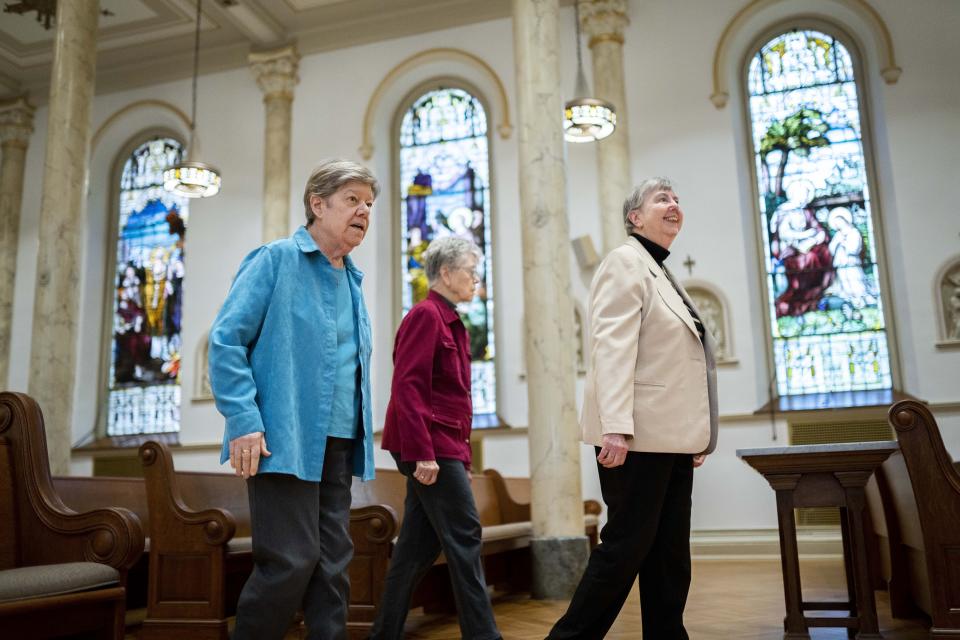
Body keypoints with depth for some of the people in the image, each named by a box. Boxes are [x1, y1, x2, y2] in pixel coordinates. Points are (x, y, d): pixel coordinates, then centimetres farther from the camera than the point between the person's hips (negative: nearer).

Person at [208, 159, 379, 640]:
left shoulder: (353, 280, 17)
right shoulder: (275, 259, -4)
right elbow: (226, 340, -10)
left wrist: (360, 435, 13)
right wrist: (245, 422, -18)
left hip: (338, 445, 7)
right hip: (285, 440, -7)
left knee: (332, 563, 9)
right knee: (291, 560, -6)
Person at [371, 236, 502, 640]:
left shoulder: (450, 322, 17)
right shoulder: (426, 315, -10)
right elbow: (407, 387, -18)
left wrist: (461, 456, 17)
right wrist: (423, 452, -23)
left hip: (441, 446, 9)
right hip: (430, 446, -9)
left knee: (419, 546, 11)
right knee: (464, 537, -5)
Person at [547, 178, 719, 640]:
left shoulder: (663, 274, 22)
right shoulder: (626, 262, -5)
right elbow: (612, 346, -17)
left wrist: (695, 436, 20)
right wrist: (616, 426, -27)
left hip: (670, 437, 9)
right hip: (638, 434, -9)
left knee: (670, 554, 10)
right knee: (626, 545, -5)